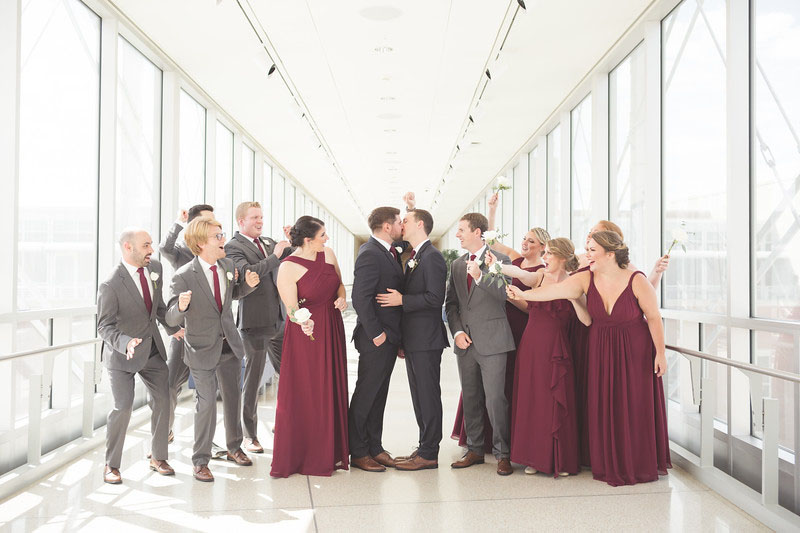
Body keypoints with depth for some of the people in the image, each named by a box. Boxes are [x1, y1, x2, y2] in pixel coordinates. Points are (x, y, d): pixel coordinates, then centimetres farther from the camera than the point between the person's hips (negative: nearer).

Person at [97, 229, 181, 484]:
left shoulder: (155, 267, 0)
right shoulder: (110, 286, -20)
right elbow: (105, 327, -20)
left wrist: (174, 328, 14)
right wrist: (126, 344, -37)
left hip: (152, 349, 6)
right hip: (122, 354, -6)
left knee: (163, 400, 7)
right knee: (123, 406, -9)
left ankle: (157, 457, 24)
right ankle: (111, 465, 11)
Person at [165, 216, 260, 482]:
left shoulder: (228, 266, -2)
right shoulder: (184, 276, -19)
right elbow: (171, 319, -20)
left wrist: (247, 284, -4)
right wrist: (181, 306, -42)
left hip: (229, 345, 6)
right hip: (203, 350, -6)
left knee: (233, 398, 17)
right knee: (206, 403, 2)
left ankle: (234, 448, 38)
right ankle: (200, 461, 19)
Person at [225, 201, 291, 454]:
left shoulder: (269, 242, 13)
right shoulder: (233, 247, -7)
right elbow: (247, 273, -23)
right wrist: (274, 256, -23)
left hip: (278, 319, 6)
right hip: (255, 321, -6)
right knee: (252, 381, 4)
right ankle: (250, 436, 17)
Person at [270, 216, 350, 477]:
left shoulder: (328, 254, 2)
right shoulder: (287, 268, -15)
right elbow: (291, 308, -16)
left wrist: (342, 297, -6)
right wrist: (303, 322, -36)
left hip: (331, 331, 6)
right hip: (306, 334, -6)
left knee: (332, 391, 11)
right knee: (303, 396, -1)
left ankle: (330, 453, 23)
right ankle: (295, 456, 14)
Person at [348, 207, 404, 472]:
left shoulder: (390, 252, 12)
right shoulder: (370, 254, -17)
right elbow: (360, 298, -22)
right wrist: (376, 333, -19)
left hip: (389, 337, 9)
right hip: (376, 339, -9)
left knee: (378, 395, 16)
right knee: (366, 395, 1)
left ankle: (375, 447, 26)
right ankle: (358, 452, 12)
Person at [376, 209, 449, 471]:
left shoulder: (432, 257, -13)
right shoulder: (412, 258, 17)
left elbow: (435, 298, -21)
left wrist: (401, 299, -19)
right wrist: (402, 340, 17)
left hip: (426, 340, -10)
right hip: (413, 340, 10)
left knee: (428, 397, -3)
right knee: (420, 397, 15)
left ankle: (429, 454, 5)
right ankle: (425, 448, 24)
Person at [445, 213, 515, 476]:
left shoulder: (499, 260, -2)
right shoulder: (457, 265, 15)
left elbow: (503, 296, -11)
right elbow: (450, 303, 13)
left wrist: (479, 276, -21)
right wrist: (457, 332, 0)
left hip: (492, 340, -5)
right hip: (465, 341, 6)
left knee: (495, 399, -6)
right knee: (470, 398, 12)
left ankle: (502, 453, 6)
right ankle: (474, 449, 23)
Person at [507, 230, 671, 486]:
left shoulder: (637, 281, -15)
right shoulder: (586, 279, -7)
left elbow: (653, 318, -8)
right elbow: (555, 290, -20)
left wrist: (660, 353, -6)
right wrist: (524, 294, -34)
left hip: (634, 350, -3)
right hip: (600, 350, 3)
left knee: (635, 407, 3)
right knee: (604, 407, 6)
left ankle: (640, 466, 22)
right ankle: (610, 466, 21)